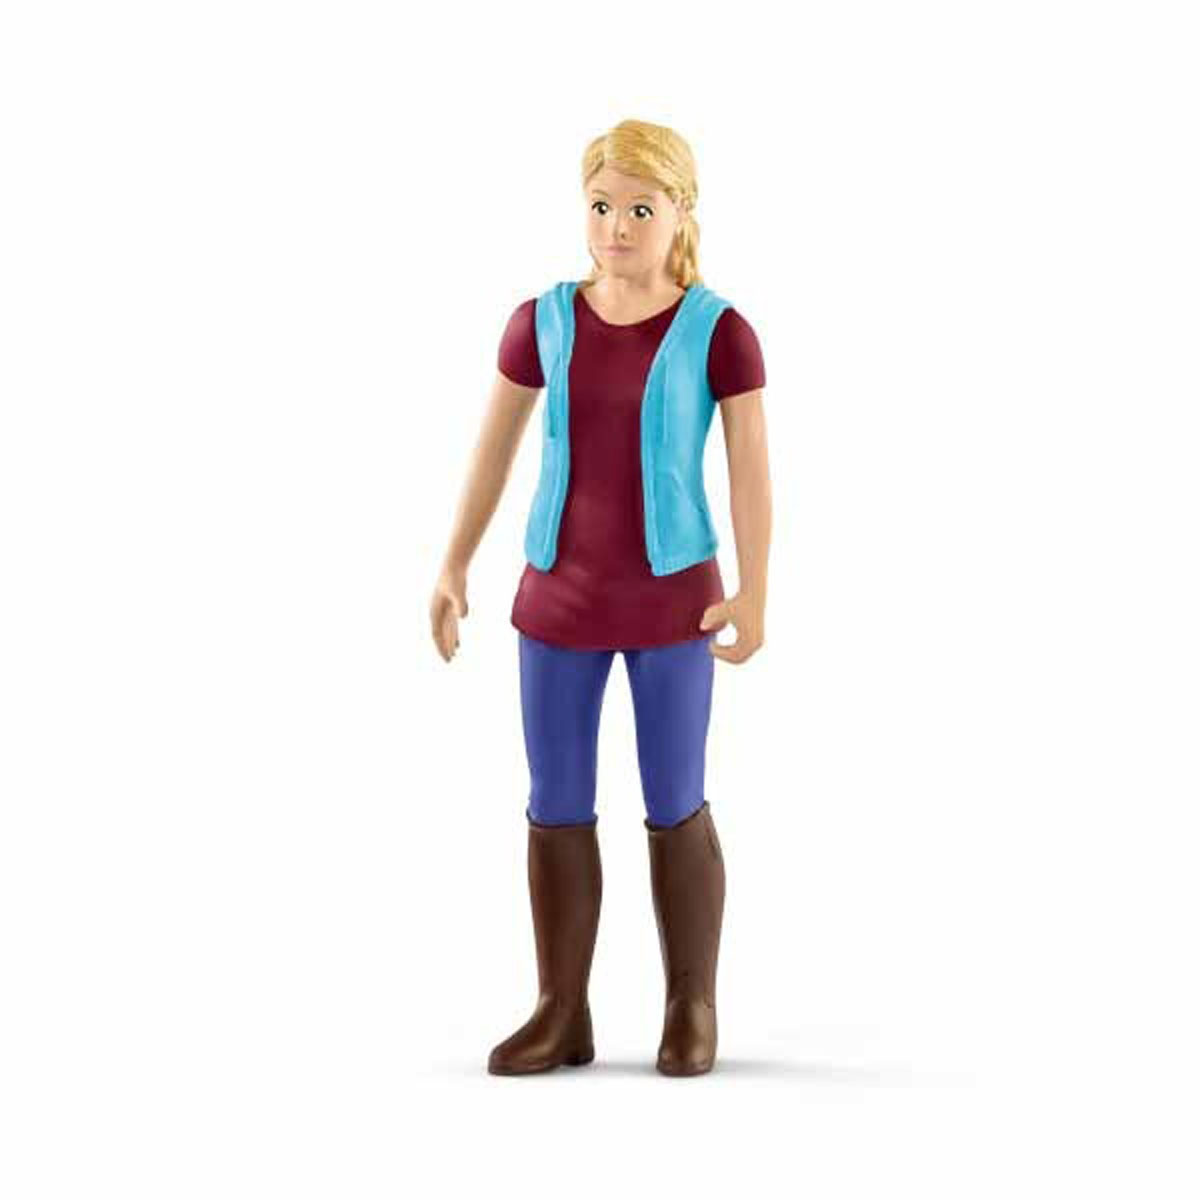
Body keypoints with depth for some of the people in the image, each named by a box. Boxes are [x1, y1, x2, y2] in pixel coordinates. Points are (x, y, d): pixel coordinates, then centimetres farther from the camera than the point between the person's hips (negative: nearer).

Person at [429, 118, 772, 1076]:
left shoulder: (720, 333, -9)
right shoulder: (542, 322, 0)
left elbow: (752, 469, -12)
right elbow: (494, 448, 8)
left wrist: (753, 596, -22)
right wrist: (453, 571, 6)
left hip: (672, 600, -3)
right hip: (559, 600, 3)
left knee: (675, 808, 3)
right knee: (557, 810, 5)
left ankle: (692, 1007, 19)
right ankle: (563, 1014, 16)